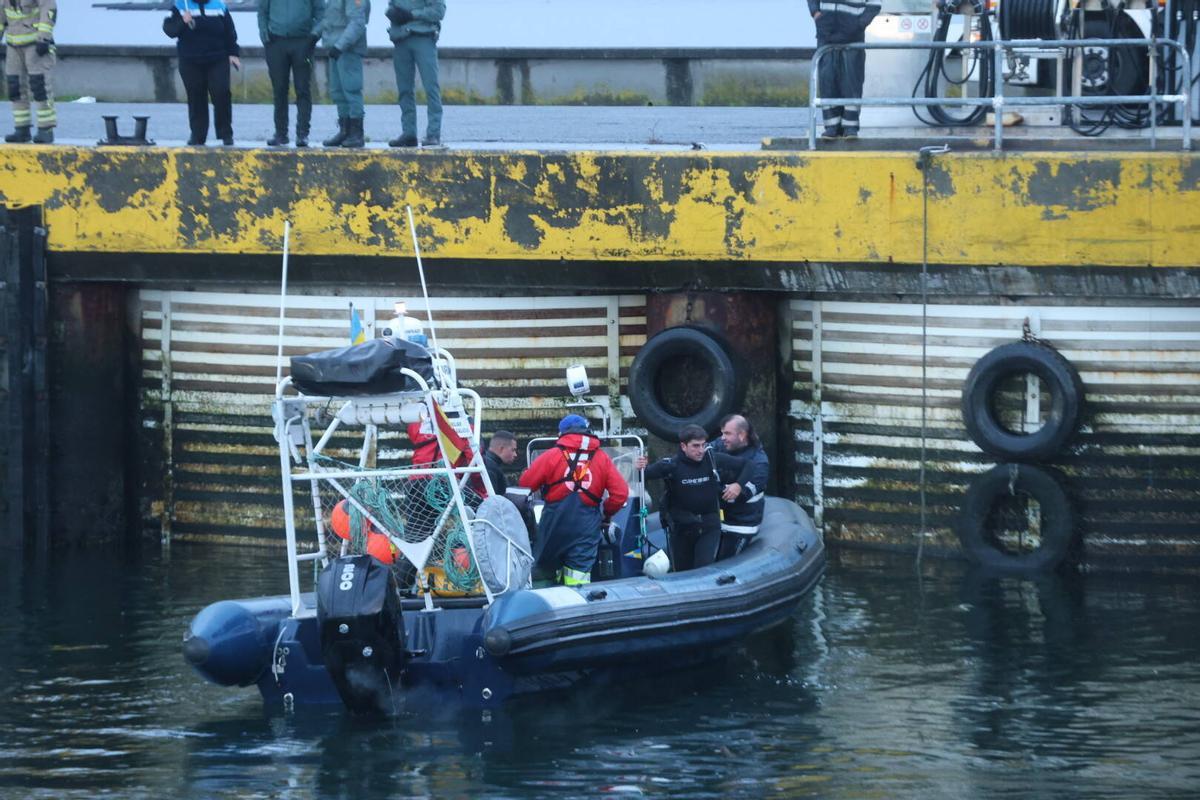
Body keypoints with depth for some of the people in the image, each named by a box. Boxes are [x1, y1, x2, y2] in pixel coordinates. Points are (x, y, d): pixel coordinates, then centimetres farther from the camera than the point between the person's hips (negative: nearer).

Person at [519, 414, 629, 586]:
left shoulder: (551, 456, -3)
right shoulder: (602, 459, 3)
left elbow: (526, 483, 0)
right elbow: (620, 493, -1)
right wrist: (605, 513, 17)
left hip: (555, 521, -1)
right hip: (586, 526, 1)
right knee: (579, 576, 0)